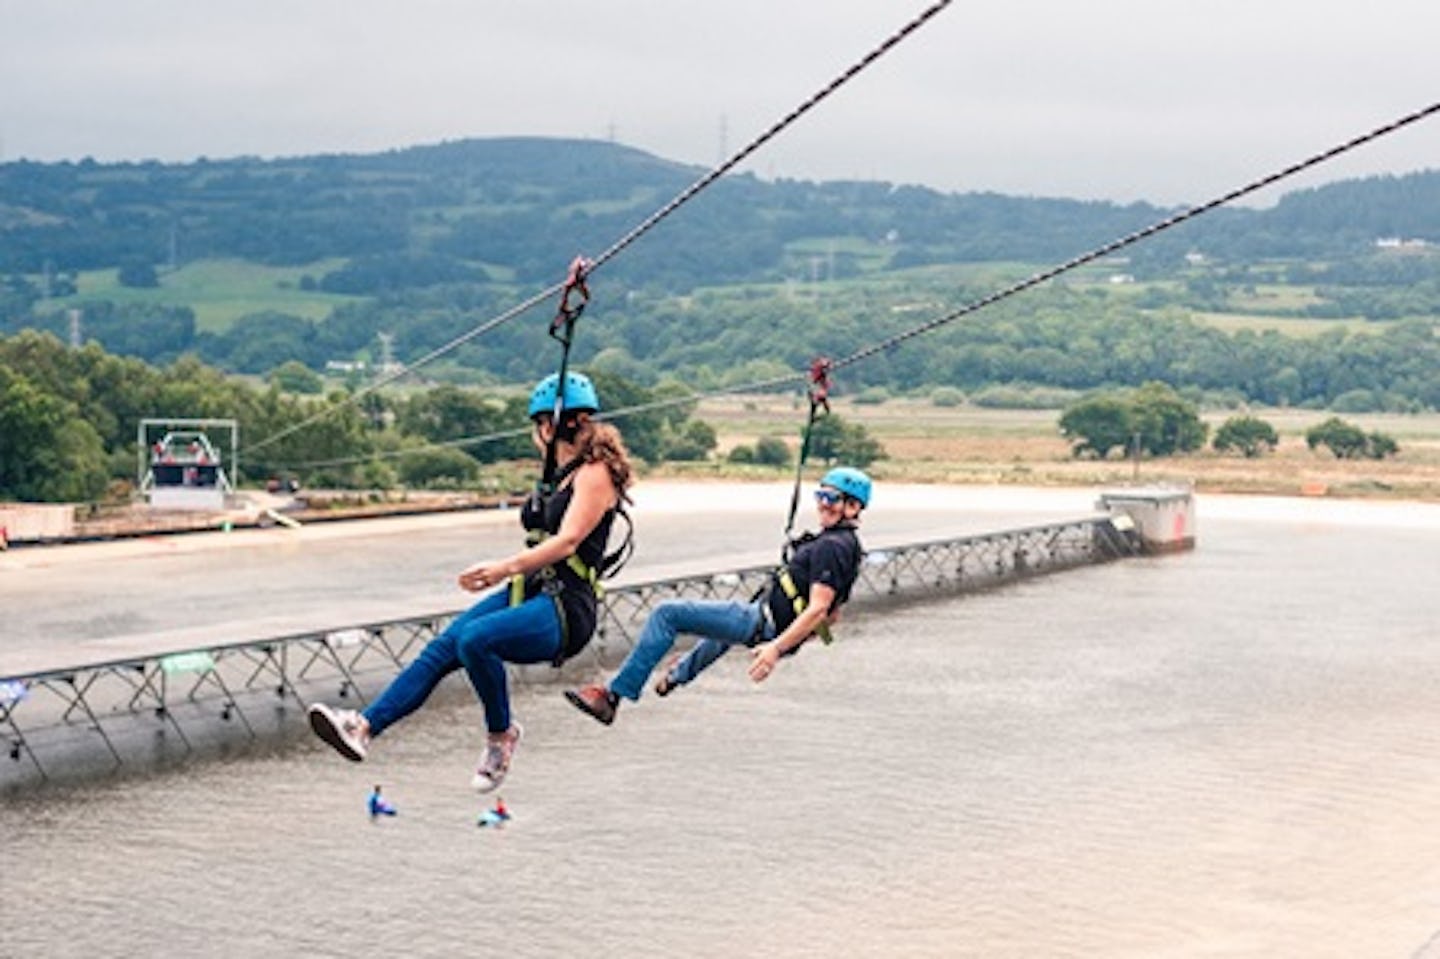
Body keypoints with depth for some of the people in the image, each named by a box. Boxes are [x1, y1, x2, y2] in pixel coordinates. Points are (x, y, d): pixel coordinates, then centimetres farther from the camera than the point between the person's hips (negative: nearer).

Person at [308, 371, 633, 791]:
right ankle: (363, 726, -19)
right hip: (529, 596, 9)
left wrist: (507, 567, -27)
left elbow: (567, 542, -19)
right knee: (441, 649, -10)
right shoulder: (565, 475, 22)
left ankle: (501, 735, -11)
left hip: (565, 610, -9)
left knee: (474, 639, -33)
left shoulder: (595, 474, -5)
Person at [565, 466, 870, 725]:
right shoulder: (847, 544, 13)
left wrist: (776, 647, -36)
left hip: (762, 623, -11)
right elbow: (833, 614, 22)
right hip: (764, 618, 11)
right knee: (724, 622, 44)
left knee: (667, 614, -15)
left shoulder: (831, 547, -18)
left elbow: (818, 609, -28)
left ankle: (613, 694, -18)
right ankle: (682, 672, 69)